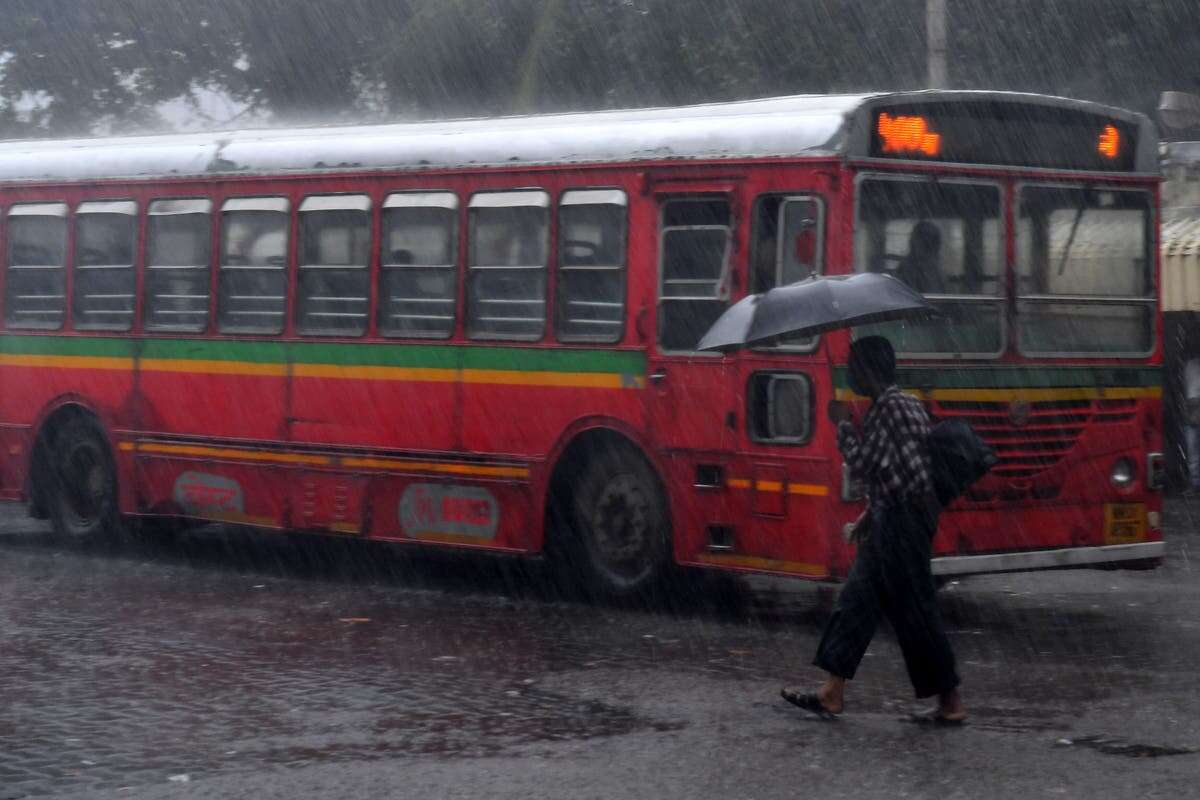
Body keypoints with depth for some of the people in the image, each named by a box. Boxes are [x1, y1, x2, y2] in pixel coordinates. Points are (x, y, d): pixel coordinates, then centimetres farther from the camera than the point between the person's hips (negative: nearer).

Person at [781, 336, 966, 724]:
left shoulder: (889, 407, -15)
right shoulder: (906, 403, 15)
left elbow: (861, 463, -16)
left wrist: (843, 424, -3)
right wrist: (869, 518, 22)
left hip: (901, 520, -10)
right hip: (890, 519, 10)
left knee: (915, 611, -4)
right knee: (857, 599, 10)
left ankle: (951, 702, 2)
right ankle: (831, 695, 13)